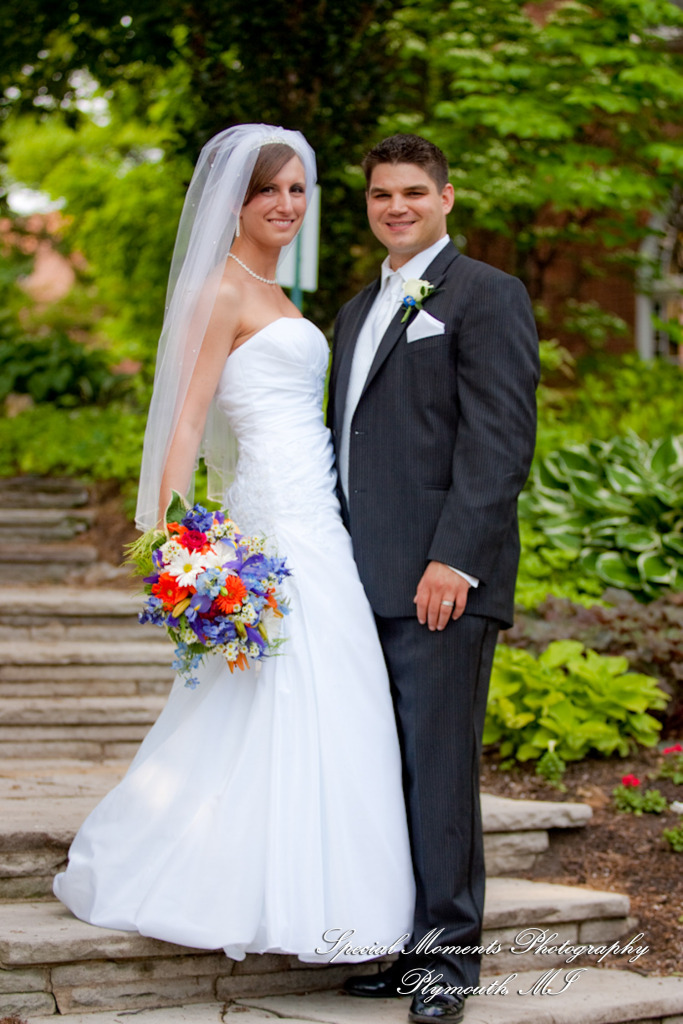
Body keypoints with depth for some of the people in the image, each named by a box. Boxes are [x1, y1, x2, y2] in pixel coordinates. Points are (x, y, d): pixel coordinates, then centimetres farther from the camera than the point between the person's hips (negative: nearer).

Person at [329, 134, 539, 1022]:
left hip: (441, 581, -8)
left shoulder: (486, 296, -2)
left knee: (439, 765, -6)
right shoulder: (358, 312, 23)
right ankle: (398, 943, 15)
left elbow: (501, 440, -12)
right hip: (365, 581, 8)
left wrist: (454, 559, -19)